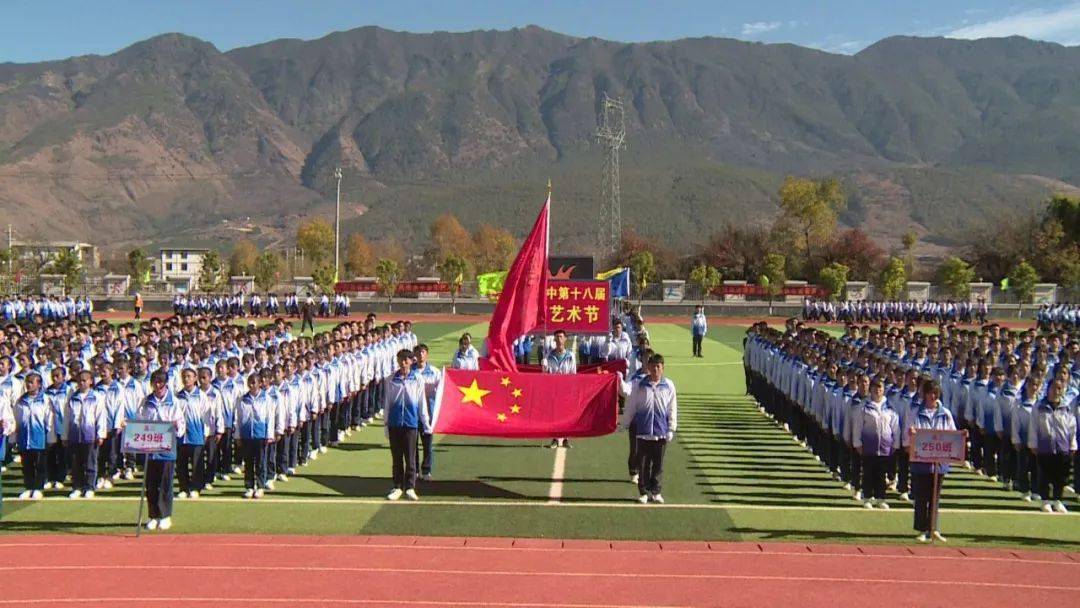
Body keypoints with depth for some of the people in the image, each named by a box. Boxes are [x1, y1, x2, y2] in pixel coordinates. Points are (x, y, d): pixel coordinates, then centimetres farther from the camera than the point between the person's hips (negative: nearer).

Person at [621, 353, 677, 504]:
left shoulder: (669, 386, -1)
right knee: (643, 463, 6)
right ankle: (643, 492, 18)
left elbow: (672, 409, 5)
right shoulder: (639, 385, -3)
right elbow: (630, 406, 4)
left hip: (661, 431, 1)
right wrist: (624, 424, 7)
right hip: (643, 431, -1)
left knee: (658, 464, 9)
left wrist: (671, 429, 3)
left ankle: (655, 491, 22)